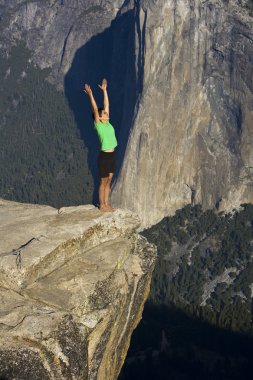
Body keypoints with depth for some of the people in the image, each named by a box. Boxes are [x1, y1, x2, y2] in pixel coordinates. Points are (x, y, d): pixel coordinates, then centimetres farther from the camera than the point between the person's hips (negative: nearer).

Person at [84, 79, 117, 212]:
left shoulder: (107, 123, 7)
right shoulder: (98, 125, -11)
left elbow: (106, 104, 10)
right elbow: (95, 109, -21)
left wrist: (104, 90, 11)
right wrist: (90, 95, -26)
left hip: (112, 155, 7)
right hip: (104, 156, -7)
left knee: (108, 181, 14)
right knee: (103, 182, 3)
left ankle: (106, 204, 23)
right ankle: (102, 205, 13)